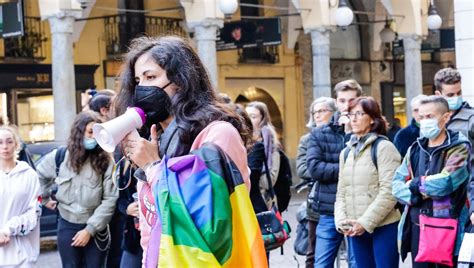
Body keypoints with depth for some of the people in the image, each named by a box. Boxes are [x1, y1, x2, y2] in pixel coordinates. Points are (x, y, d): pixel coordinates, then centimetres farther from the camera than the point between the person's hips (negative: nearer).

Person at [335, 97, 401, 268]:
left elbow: (389, 192, -13)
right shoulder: (346, 152, 15)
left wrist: (366, 222, -16)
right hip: (355, 230, 6)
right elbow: (341, 193, 13)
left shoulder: (384, 147, -5)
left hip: (383, 227, -6)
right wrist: (341, 221, -3)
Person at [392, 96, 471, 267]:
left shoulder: (459, 148, -5)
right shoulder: (415, 150, 11)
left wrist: (415, 184, -4)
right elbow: (397, 185, 5)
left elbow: (445, 182, -19)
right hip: (416, 228, 5)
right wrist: (418, 194, -13)